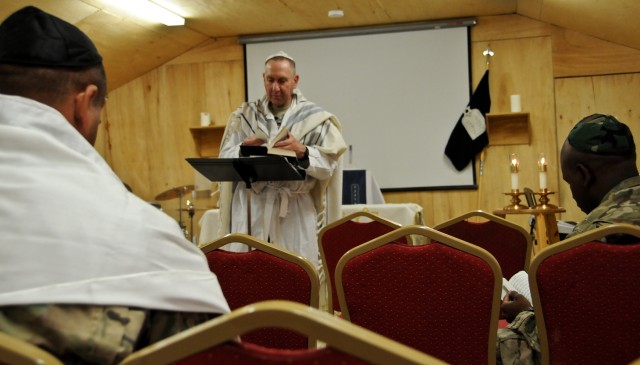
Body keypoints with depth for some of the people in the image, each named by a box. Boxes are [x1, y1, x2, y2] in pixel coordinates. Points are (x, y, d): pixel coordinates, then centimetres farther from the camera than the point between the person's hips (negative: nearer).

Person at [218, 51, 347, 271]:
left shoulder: (314, 118, 4)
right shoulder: (245, 115, 12)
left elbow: (329, 165, -4)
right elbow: (225, 158, 4)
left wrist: (303, 152, -22)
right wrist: (244, 150, -17)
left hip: (297, 213, -2)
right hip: (251, 211, 2)